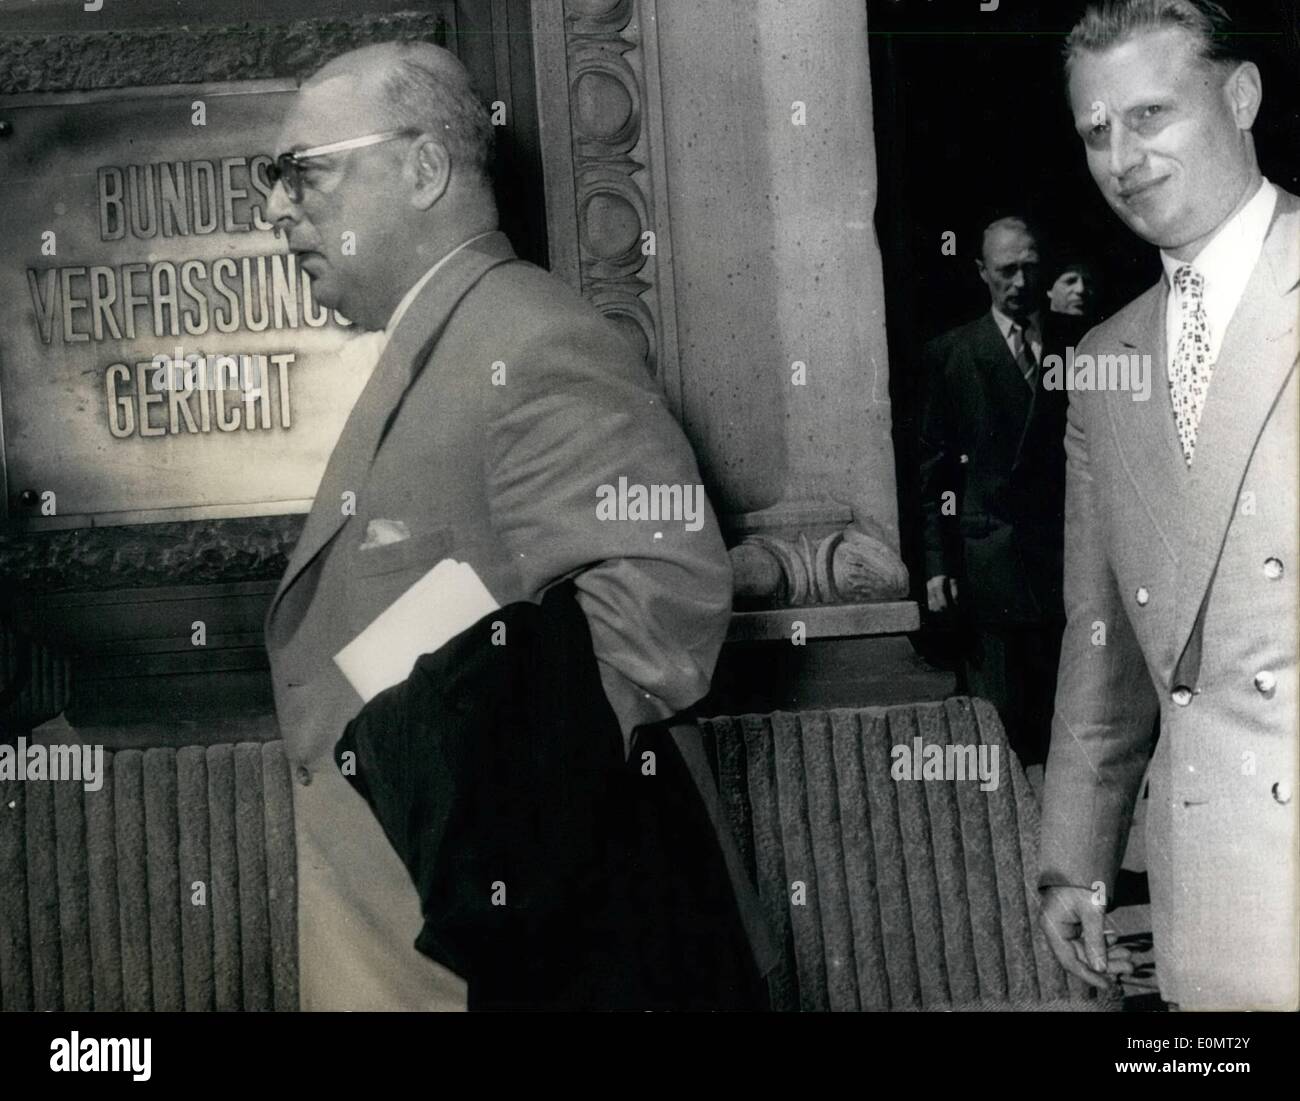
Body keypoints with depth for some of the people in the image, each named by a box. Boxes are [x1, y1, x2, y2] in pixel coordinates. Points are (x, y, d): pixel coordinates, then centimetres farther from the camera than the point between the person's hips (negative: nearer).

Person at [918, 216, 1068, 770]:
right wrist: (937, 562, -2)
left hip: (1065, 561, 1)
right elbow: (933, 467, 3)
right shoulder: (950, 354, 5)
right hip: (988, 570, -1)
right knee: (1000, 723, 2)